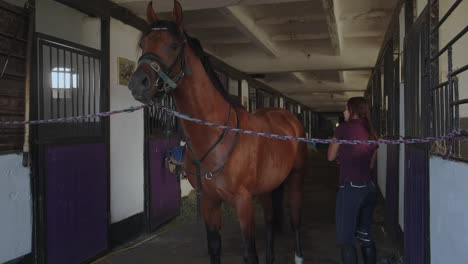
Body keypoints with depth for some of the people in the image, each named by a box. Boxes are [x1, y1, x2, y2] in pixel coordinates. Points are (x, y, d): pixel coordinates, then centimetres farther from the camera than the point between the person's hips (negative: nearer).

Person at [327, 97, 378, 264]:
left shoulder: (344, 128, -7)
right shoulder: (371, 133, 10)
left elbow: (331, 157, 3)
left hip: (350, 188, -7)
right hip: (369, 188, 7)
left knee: (345, 240, 1)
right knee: (365, 236, 19)